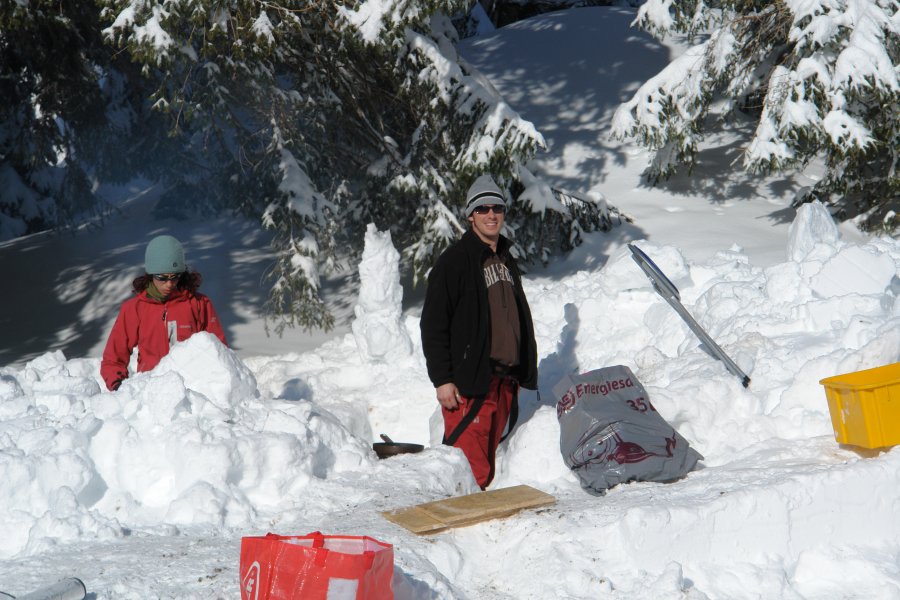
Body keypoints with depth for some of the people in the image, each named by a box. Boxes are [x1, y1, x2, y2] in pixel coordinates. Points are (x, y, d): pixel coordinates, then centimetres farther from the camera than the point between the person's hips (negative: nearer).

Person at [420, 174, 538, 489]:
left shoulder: (506, 261, 18)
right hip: (468, 383, -7)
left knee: (488, 466, 11)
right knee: (472, 472, -11)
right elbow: (433, 324, -10)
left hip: (504, 382, 7)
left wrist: (521, 372, 19)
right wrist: (442, 379, -15)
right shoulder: (455, 260, -7)